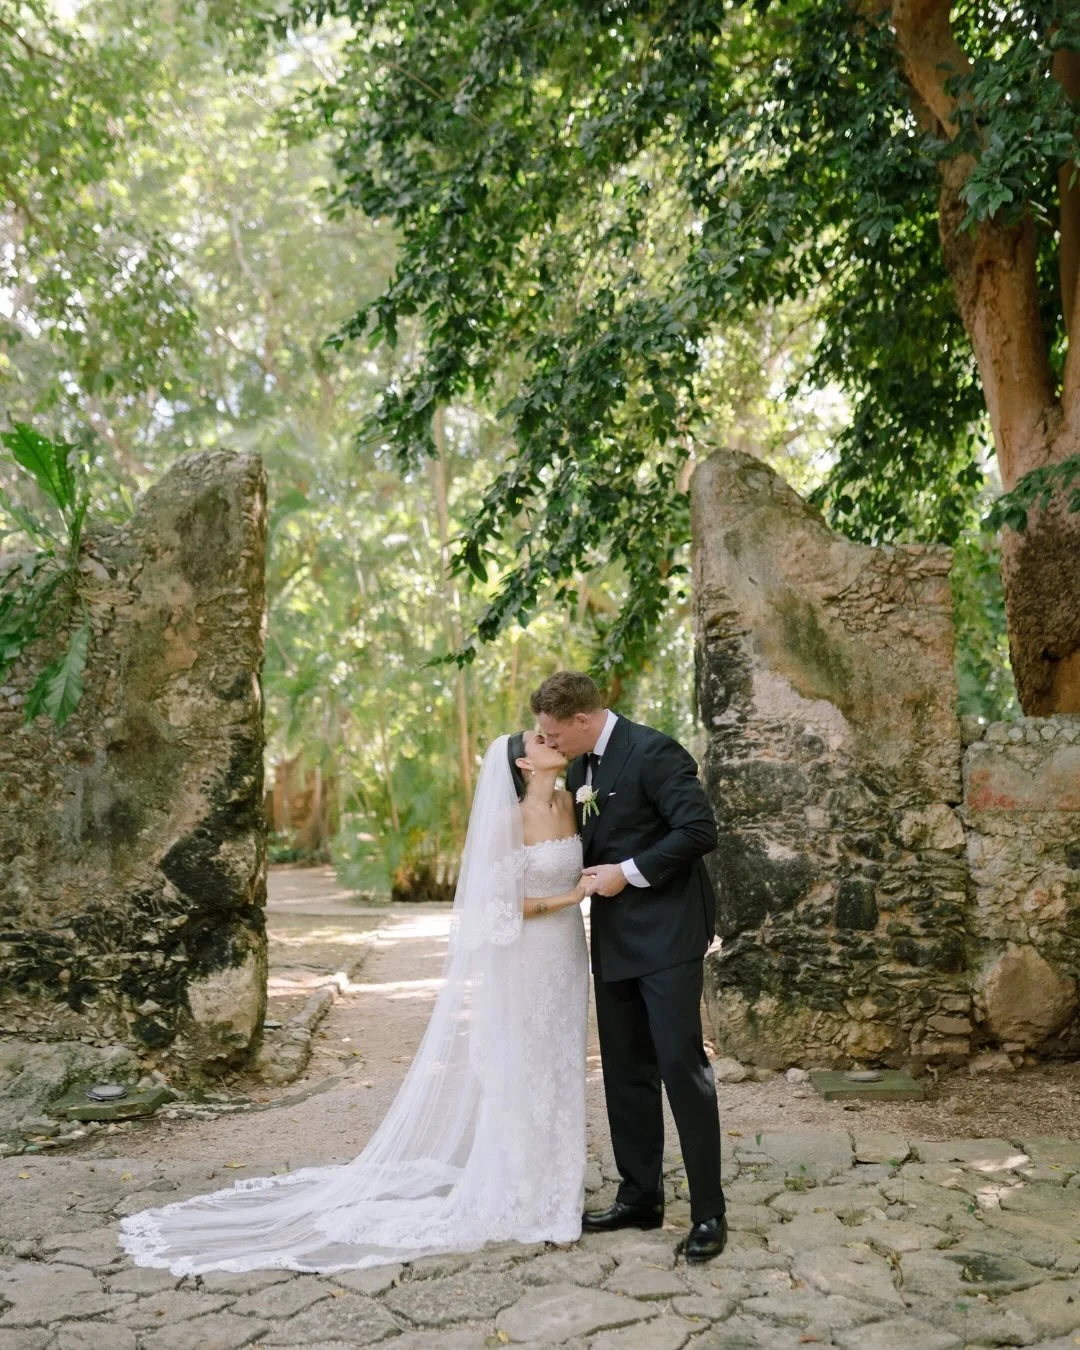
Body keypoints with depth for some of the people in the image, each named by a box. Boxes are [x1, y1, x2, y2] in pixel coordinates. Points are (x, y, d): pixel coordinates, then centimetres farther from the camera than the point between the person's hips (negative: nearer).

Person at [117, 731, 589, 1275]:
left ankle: (548, 1190, 25)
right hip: (521, 967, -6)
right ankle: (515, 1201, 15)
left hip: (565, 962, 6)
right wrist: (568, 898, -15)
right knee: (517, 1080, 2)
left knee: (555, 1076, 12)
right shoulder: (508, 821, -14)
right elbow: (502, 906, -14)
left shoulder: (567, 804, 6)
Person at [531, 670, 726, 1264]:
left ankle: (709, 1212, 3)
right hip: (614, 941, 9)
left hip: (667, 936, -9)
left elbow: (700, 829, -21)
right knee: (626, 1072, 13)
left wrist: (630, 872, -19)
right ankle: (639, 1197, 24)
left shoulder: (653, 752, -14)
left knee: (682, 1067, -7)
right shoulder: (579, 768, 11)